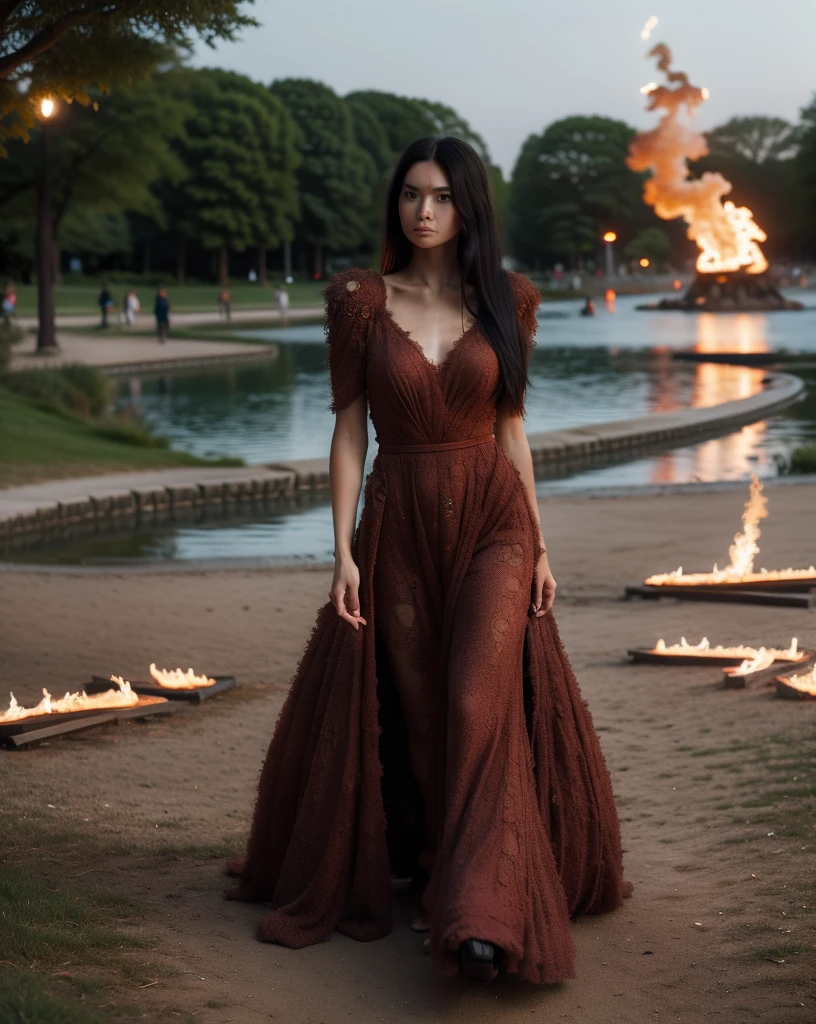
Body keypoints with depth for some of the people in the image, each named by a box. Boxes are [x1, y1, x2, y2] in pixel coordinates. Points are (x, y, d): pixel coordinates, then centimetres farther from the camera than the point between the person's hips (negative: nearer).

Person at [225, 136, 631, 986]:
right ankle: (441, 882, 25)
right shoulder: (362, 302, 0)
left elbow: (510, 429, 7)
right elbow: (349, 431, 0)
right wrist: (343, 551, -6)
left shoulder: (504, 303, 3)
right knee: (417, 720, 8)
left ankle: (478, 916, -14)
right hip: (399, 525, 1)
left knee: (479, 704, -14)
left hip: (492, 520, -1)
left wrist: (539, 546, 5)